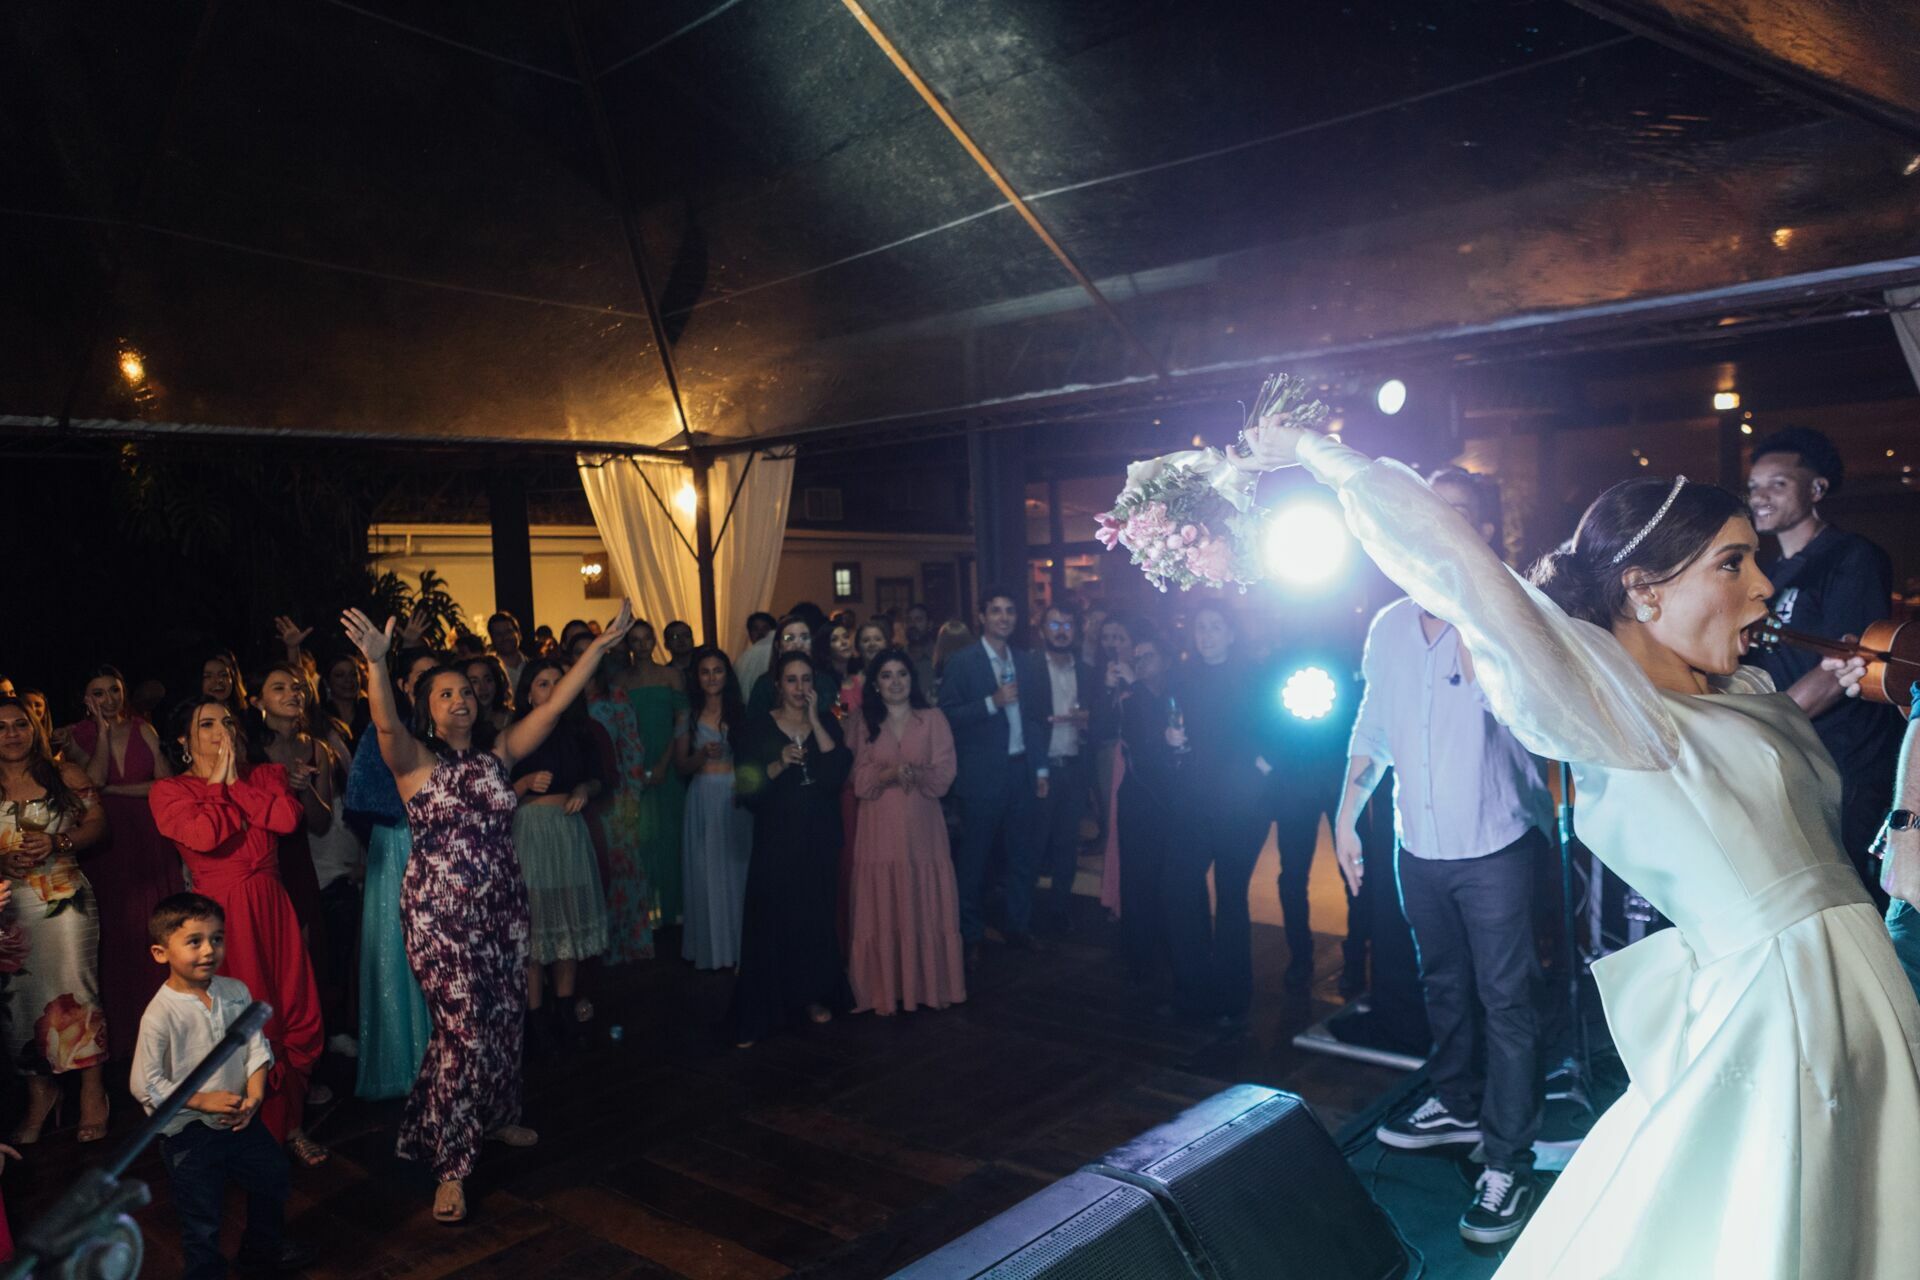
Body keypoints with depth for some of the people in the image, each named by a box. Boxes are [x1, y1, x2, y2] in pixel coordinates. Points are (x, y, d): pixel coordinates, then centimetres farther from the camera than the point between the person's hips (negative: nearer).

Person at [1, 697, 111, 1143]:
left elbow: (98, 823, 2)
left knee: (75, 990, -4)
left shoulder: (66, 775, 3)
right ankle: (39, 1091, 22)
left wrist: (58, 844, -14)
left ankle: (92, 1090, 7)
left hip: (67, 900, -2)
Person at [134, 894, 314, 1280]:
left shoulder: (236, 992, -8)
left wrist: (255, 1095, -15)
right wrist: (204, 1101, -21)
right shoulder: (160, 1014, -23)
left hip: (239, 1119, 6)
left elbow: (256, 1047, -2)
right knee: (202, 1219, 10)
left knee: (273, 1179, 24)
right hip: (187, 1133, -6)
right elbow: (146, 1085, -19)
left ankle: (262, 1246, 50)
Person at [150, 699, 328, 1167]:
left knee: (297, 1018, 5)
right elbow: (204, 835, -18)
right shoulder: (169, 790, 1)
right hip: (220, 914, -4)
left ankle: (289, 1123, 23)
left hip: (272, 909, 4)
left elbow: (288, 819, -9)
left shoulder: (265, 775, 11)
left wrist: (236, 781, -6)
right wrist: (218, 784, -5)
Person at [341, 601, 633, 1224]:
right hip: (441, 912, -5)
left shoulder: (497, 756, 6)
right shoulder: (416, 761, -6)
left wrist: (599, 646, -7)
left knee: (506, 1019, 14)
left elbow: (553, 705, 0)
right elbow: (386, 724, -27)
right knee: (465, 1029, -7)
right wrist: (376, 662, -45)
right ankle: (450, 1167, 5)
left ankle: (497, 1116, 39)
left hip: (503, 905, 5)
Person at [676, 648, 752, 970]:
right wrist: (703, 754, -13)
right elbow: (682, 765, 4)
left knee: (737, 867, 2)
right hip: (704, 798, 0)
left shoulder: (740, 713, 6)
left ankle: (739, 945, 13)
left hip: (737, 798, 0)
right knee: (707, 871, 4)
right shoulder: (689, 715, 5)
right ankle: (713, 948, 14)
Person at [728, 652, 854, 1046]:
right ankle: (757, 1014, 4)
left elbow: (839, 773, -10)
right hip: (776, 840, -2)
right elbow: (748, 788, -5)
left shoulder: (827, 723, 7)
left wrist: (815, 719, -11)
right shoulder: (759, 728, 1)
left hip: (820, 839, 2)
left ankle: (815, 995, 25)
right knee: (771, 921, -4)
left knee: (816, 917, 7)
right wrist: (779, 764, -21)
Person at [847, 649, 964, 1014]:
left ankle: (928, 984, 14)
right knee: (880, 909, 2)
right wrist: (891, 773, -16)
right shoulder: (864, 723, 8)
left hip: (922, 828, 0)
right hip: (879, 829, 1)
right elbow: (860, 782, 0)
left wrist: (913, 774, -18)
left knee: (925, 907, 3)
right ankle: (884, 989, 10)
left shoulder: (932, 720, 4)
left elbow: (943, 777, -2)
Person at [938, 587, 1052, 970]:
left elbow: (1037, 719, 15)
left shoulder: (1029, 664, 11)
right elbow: (947, 716, -11)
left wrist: (1041, 768, 11)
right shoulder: (962, 662, -5)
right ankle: (971, 936, 15)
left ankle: (1019, 927, 26)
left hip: (1022, 770, 5)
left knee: (1022, 854, 11)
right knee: (974, 857, 3)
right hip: (982, 775, -5)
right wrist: (992, 702, -19)